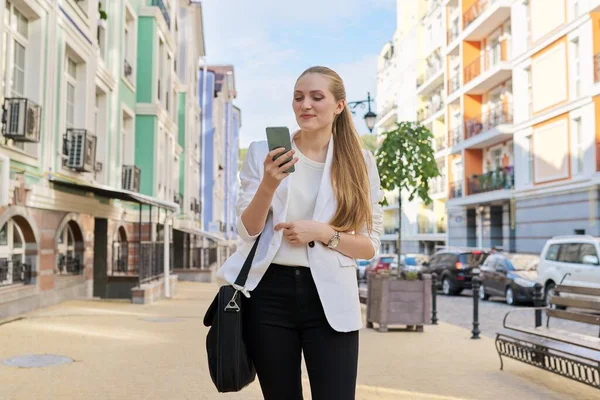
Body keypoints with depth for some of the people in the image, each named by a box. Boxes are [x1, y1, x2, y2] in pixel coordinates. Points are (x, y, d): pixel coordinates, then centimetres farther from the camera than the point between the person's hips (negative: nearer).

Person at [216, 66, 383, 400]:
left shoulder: (360, 162, 3)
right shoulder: (263, 152, 3)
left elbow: (370, 246, 4)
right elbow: (247, 231, -2)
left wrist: (321, 232, -13)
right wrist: (268, 185, -20)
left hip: (329, 298, 0)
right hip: (269, 293, 1)